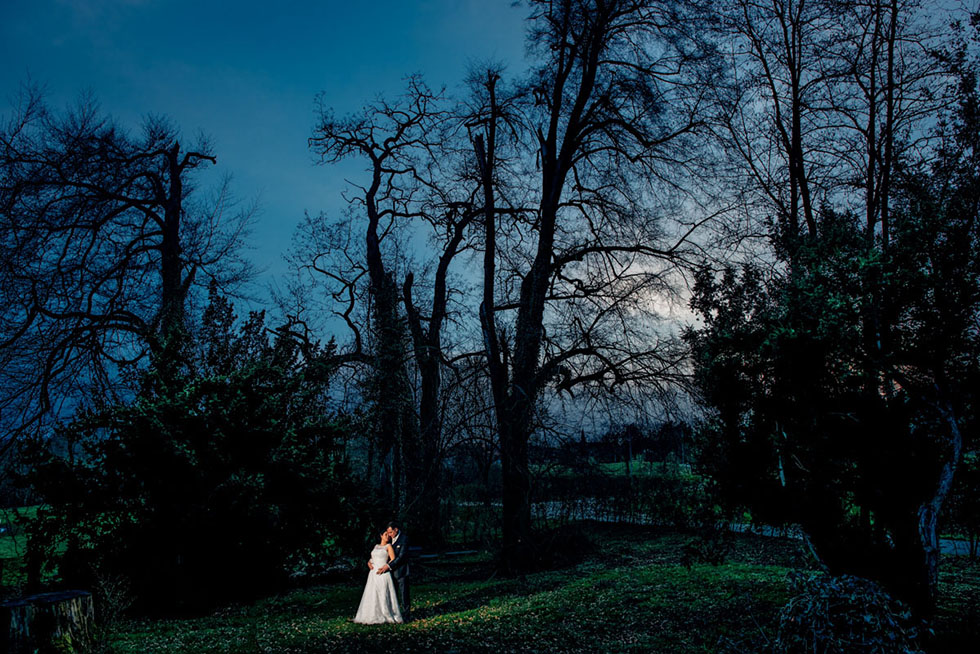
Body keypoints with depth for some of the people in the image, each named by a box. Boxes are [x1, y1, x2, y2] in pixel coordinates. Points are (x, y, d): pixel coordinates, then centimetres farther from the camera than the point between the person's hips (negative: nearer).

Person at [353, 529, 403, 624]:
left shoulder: (389, 546, 2)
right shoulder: (376, 546, 18)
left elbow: (393, 560, -7)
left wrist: (384, 568, -16)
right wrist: (369, 563, 0)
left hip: (383, 574, -6)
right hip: (373, 574, 6)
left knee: (384, 595, -7)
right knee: (372, 595, 3)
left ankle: (387, 616, 1)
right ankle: (372, 617, 9)